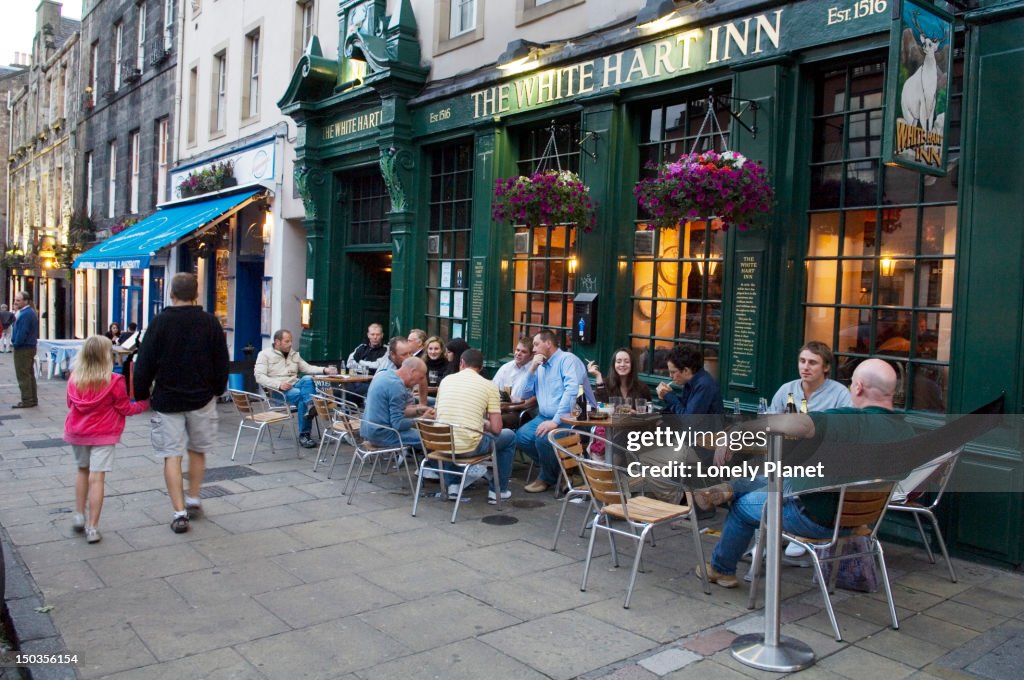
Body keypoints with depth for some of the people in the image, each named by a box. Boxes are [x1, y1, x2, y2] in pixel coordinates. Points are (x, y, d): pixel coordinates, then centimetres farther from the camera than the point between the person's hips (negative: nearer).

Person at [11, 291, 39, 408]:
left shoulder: (25, 314, -19)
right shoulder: (31, 312, 13)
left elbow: (22, 332, -23)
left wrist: (15, 343, -9)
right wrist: (16, 314, 2)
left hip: (23, 348, -10)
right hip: (30, 347, 10)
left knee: (23, 376, -5)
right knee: (29, 374, 14)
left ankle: (27, 400, -2)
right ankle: (33, 399, 18)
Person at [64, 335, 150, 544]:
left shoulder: (74, 378, -3)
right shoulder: (114, 381, -16)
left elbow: (70, 404, 11)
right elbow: (125, 408, -6)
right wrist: (145, 404, 10)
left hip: (76, 432, 5)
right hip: (103, 434, -5)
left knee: (82, 470, 24)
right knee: (96, 478, -3)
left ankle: (79, 516, 27)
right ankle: (92, 528, -1)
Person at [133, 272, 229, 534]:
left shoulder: (160, 322, -8)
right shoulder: (210, 322, -4)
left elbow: (144, 365, -6)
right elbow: (222, 363, 2)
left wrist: (141, 395, 6)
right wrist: (217, 391, 16)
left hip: (167, 400, -2)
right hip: (202, 399, 2)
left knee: (172, 455, 2)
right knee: (198, 450, 19)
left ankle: (180, 512, 0)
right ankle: (193, 500, 29)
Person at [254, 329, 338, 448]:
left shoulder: (294, 354, 22)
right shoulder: (264, 354, 5)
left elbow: (307, 368, 13)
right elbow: (259, 376, -7)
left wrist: (324, 370, -6)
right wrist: (278, 385, -22)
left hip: (295, 386, 5)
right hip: (277, 392, -4)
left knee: (307, 379, -29)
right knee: (301, 394, -33)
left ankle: (311, 407, -45)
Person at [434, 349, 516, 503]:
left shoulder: (446, 380, 9)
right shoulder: (489, 386, -1)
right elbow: (496, 429, -6)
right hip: (469, 447, -4)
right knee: (509, 436, 23)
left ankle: (452, 485, 31)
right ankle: (498, 491, 27)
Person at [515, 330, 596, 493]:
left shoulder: (567, 359, -10)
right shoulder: (540, 366, 15)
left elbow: (572, 391, -24)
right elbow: (525, 395, 14)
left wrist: (555, 421, -30)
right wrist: (532, 369, 0)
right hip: (546, 417, 8)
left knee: (543, 438, -31)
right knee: (521, 437, -13)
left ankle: (547, 478, -3)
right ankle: (555, 466, 5)